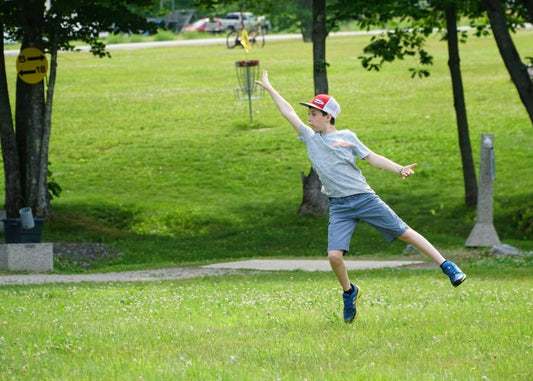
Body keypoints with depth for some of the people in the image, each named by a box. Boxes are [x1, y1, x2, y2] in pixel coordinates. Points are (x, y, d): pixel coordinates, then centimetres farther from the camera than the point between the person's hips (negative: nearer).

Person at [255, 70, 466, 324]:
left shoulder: (347, 137, 5)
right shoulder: (310, 137, 10)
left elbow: (372, 157, 3)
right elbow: (287, 112, 15)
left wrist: (399, 169, -9)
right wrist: (269, 88, 18)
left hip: (364, 198, -2)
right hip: (339, 206, 2)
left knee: (405, 233, -4)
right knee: (334, 255, -15)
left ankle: (447, 266, 4)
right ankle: (349, 292, 12)